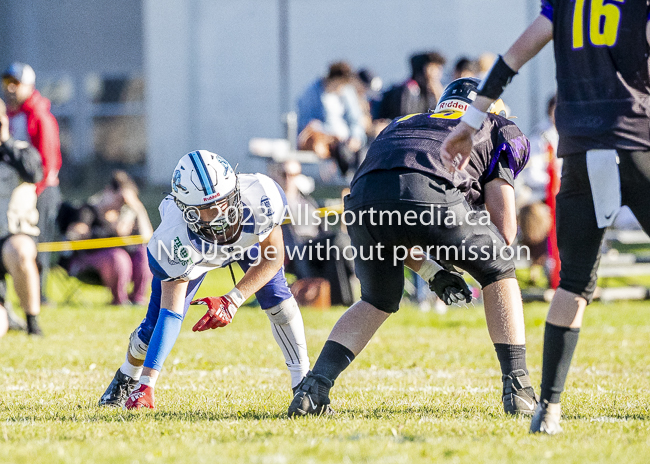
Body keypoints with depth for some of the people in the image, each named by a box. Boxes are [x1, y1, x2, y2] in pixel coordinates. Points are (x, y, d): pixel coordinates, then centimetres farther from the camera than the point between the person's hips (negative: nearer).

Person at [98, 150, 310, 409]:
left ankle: (302, 380, -5)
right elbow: (170, 313, -40)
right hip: (193, 252, -1)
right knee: (155, 326, -3)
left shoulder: (260, 197, -44)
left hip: (250, 235, 1)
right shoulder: (175, 239, -45)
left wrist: (232, 301, -39)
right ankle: (127, 379, 29)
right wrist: (147, 384, -45)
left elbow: (273, 257, -26)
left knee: (276, 299, -21)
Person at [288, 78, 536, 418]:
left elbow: (391, 230, 40)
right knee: (499, 274, 23)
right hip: (429, 195, -4)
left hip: (363, 199, 4)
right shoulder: (499, 130, 32)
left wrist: (432, 274, 38)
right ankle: (517, 387, 13)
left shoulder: (400, 125, 44)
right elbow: (505, 231, 23)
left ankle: (313, 389, 15)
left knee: (377, 301, 30)